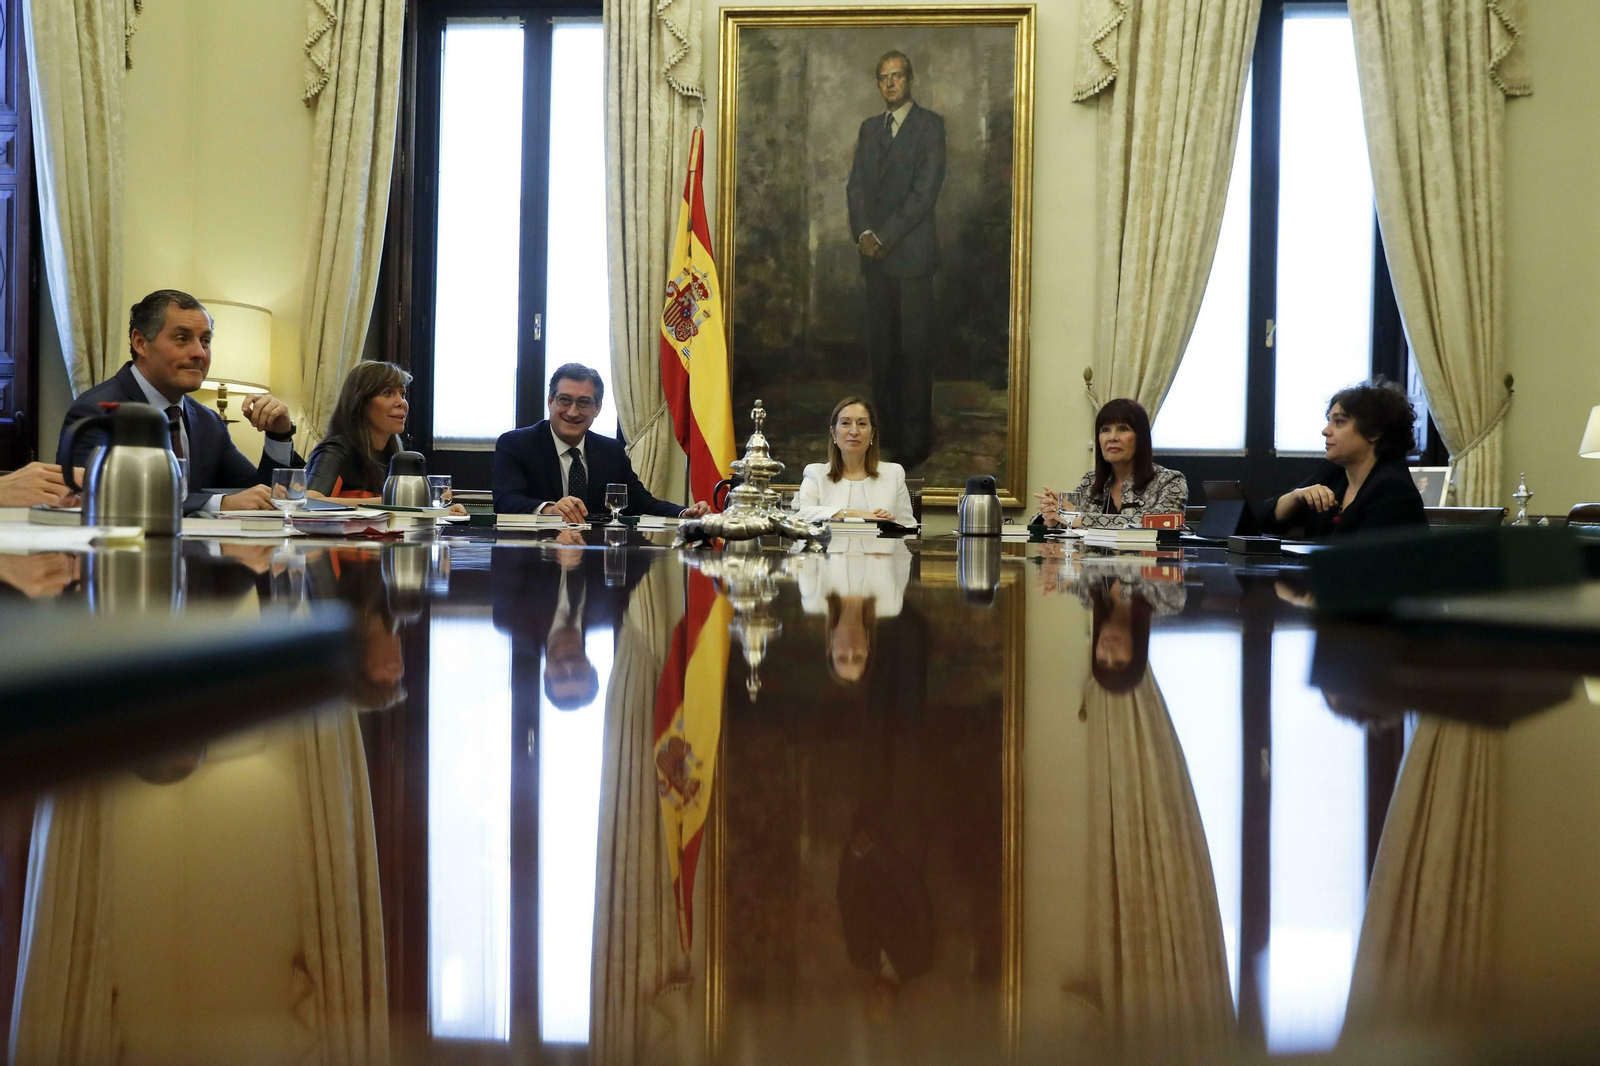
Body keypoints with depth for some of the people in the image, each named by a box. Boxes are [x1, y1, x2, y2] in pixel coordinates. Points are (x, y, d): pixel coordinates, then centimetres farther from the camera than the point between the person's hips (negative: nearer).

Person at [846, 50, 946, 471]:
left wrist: (884, 236, -12)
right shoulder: (869, 128, 17)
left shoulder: (929, 125, -2)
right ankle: (887, 430, 12)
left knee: (915, 345, -4)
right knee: (880, 344, 6)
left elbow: (926, 189, -10)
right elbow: (856, 184, 12)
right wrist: (863, 232, -6)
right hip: (874, 251, 5)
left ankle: (916, 437, 1)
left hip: (911, 250, -5)